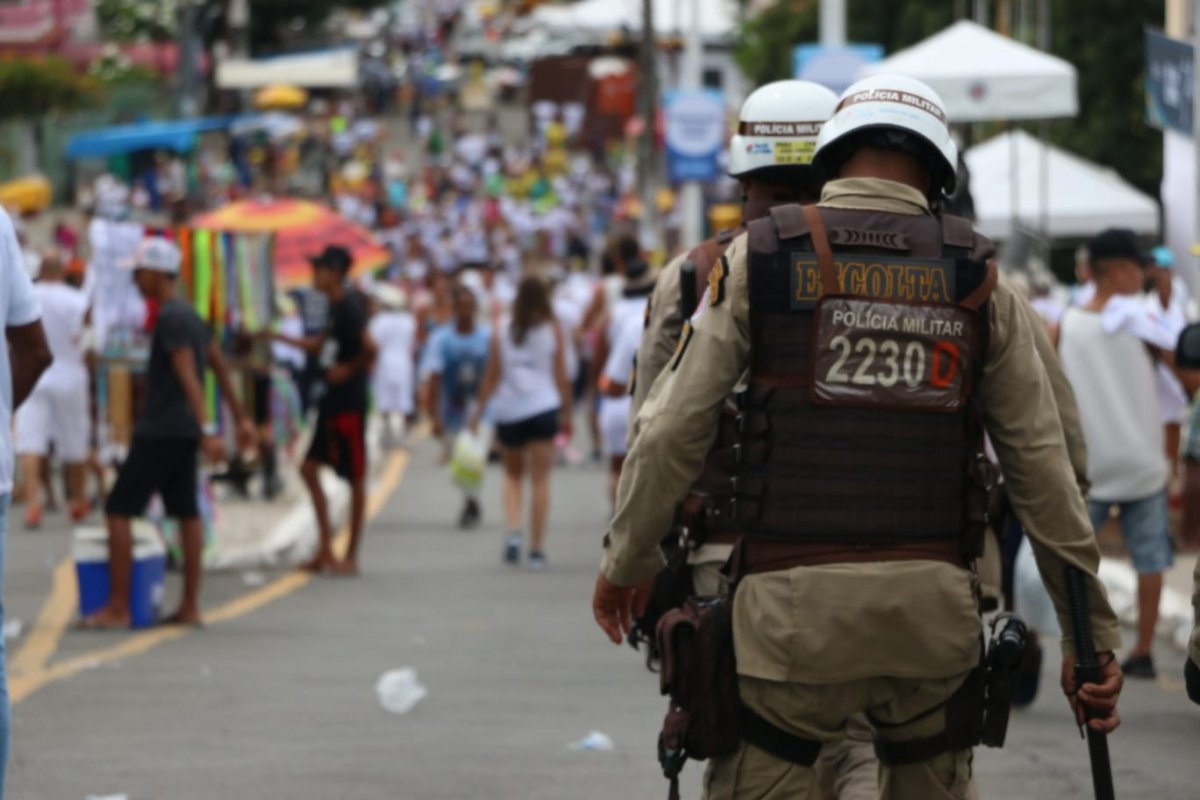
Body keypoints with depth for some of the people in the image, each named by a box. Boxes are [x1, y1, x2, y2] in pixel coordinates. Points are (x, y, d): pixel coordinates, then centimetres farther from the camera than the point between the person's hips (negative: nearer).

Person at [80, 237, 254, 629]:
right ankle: (190, 607, 12)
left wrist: (207, 430, -32)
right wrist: (242, 419, 24)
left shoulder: (171, 318, -16)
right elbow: (220, 368, 20)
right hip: (184, 432, 10)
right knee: (186, 512, 10)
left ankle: (117, 608, -9)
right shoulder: (190, 315, 14)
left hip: (159, 433, -10)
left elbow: (188, 376, -25)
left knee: (119, 510, -7)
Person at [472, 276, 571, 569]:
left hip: (507, 412, 2)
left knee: (513, 474, 20)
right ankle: (537, 550, -1)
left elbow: (491, 379, 2)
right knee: (540, 480, 1)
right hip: (543, 410, -2)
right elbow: (561, 377, 0)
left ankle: (513, 531, -3)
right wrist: (566, 412, 9)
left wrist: (478, 412, 9)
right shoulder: (553, 331, 1)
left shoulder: (502, 334, 2)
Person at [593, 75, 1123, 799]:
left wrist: (627, 559, 15)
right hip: (932, 602, 2)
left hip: (796, 602, -2)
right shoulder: (977, 279, 6)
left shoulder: (760, 259, 1)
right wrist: (1092, 632, 10)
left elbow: (673, 430, 0)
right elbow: (1043, 466, 5)